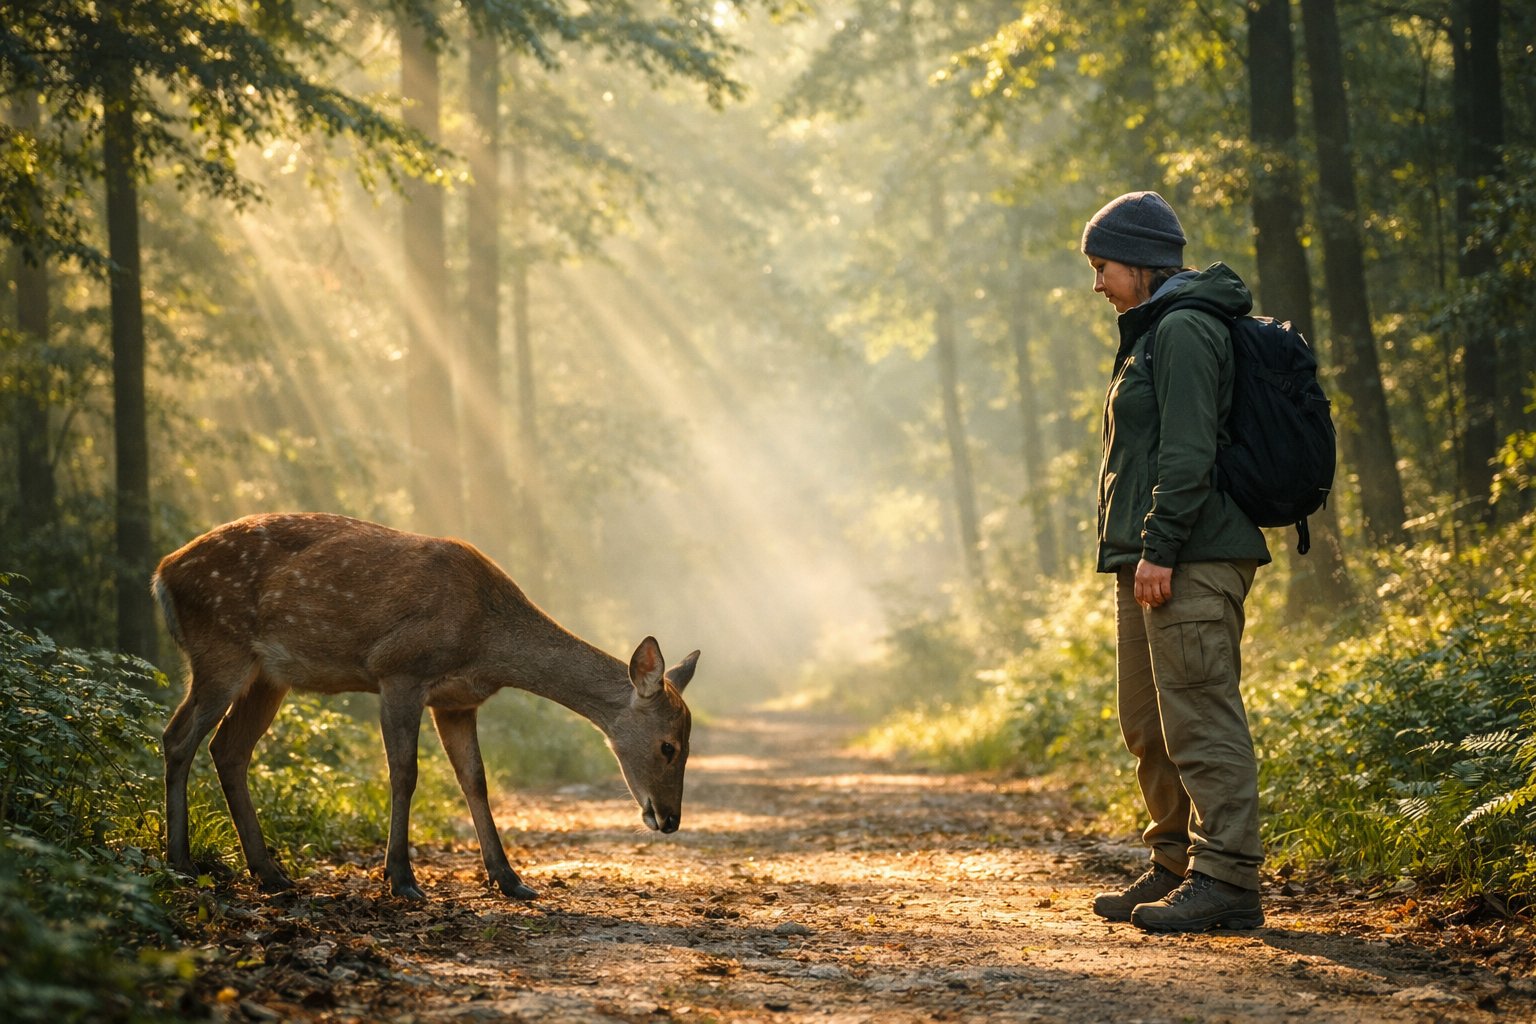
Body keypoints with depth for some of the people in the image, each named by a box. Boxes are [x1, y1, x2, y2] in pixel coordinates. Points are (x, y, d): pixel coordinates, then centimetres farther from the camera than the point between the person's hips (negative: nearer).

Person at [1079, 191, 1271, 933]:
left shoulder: (1183, 330, -10)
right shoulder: (1152, 333, 22)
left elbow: (1188, 450, -18)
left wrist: (1159, 549, -21)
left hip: (1191, 559, -11)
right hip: (1154, 558, 11)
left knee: (1199, 716, -12)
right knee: (1147, 724, 13)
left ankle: (1227, 878, -11)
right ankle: (1175, 866, 20)